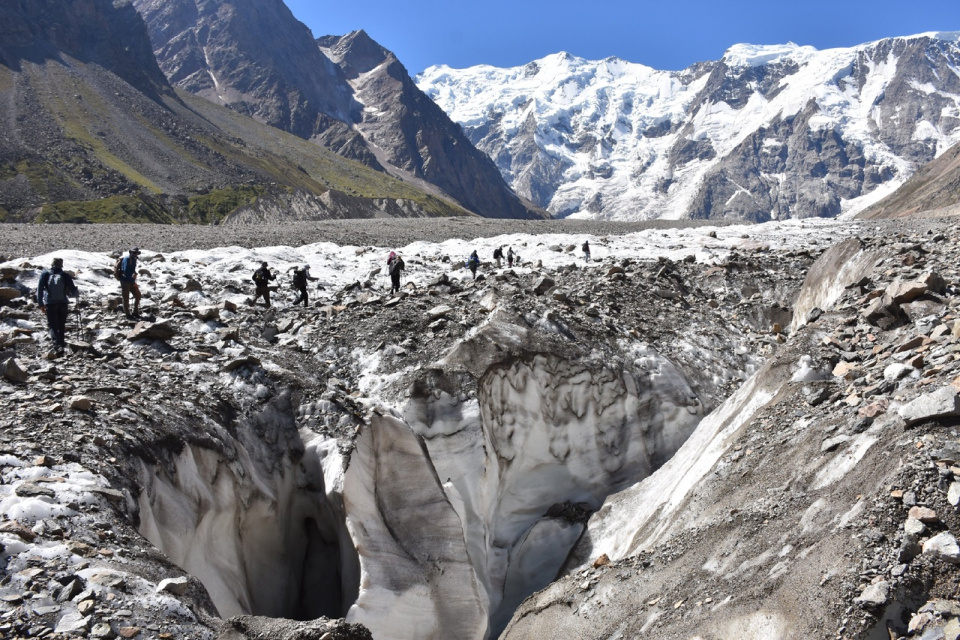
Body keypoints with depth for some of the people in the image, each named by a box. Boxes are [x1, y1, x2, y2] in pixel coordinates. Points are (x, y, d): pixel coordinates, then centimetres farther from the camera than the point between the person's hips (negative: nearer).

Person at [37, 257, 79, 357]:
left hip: (50, 304, -1)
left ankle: (57, 346, -17)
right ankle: (62, 344, 22)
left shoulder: (45, 274, -1)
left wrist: (41, 304, 2)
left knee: (53, 326, 0)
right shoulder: (65, 275, -1)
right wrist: (77, 294, 22)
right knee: (61, 325, 16)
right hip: (63, 303, 1)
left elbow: (40, 289, -3)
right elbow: (73, 290, -2)